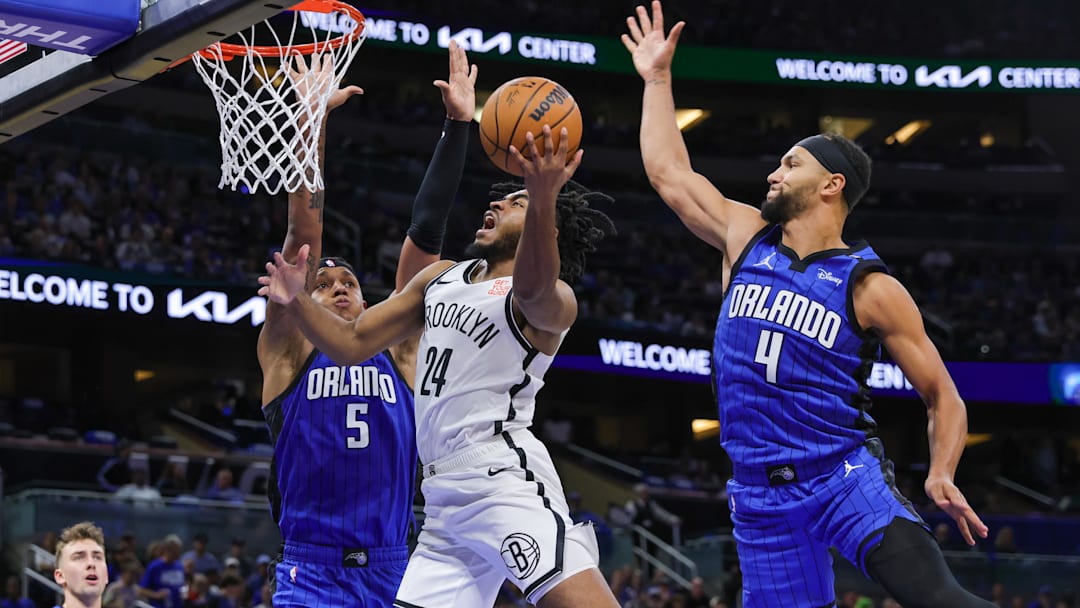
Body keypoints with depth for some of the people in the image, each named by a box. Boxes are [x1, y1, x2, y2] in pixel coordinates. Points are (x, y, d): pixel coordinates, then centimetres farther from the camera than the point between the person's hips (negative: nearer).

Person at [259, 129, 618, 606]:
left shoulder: (553, 299, -3)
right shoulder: (441, 277, 22)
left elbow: (534, 290, -29)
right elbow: (352, 343, 23)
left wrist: (542, 202, -48)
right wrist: (298, 301, 3)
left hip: (503, 478, -8)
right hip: (446, 497, 8)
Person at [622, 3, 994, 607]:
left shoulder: (871, 287, -4)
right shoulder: (747, 238, 9)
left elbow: (944, 397, -1)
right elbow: (668, 171, 20)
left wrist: (942, 475, -17)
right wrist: (658, 78, 22)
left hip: (845, 473, -4)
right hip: (762, 494, 4)